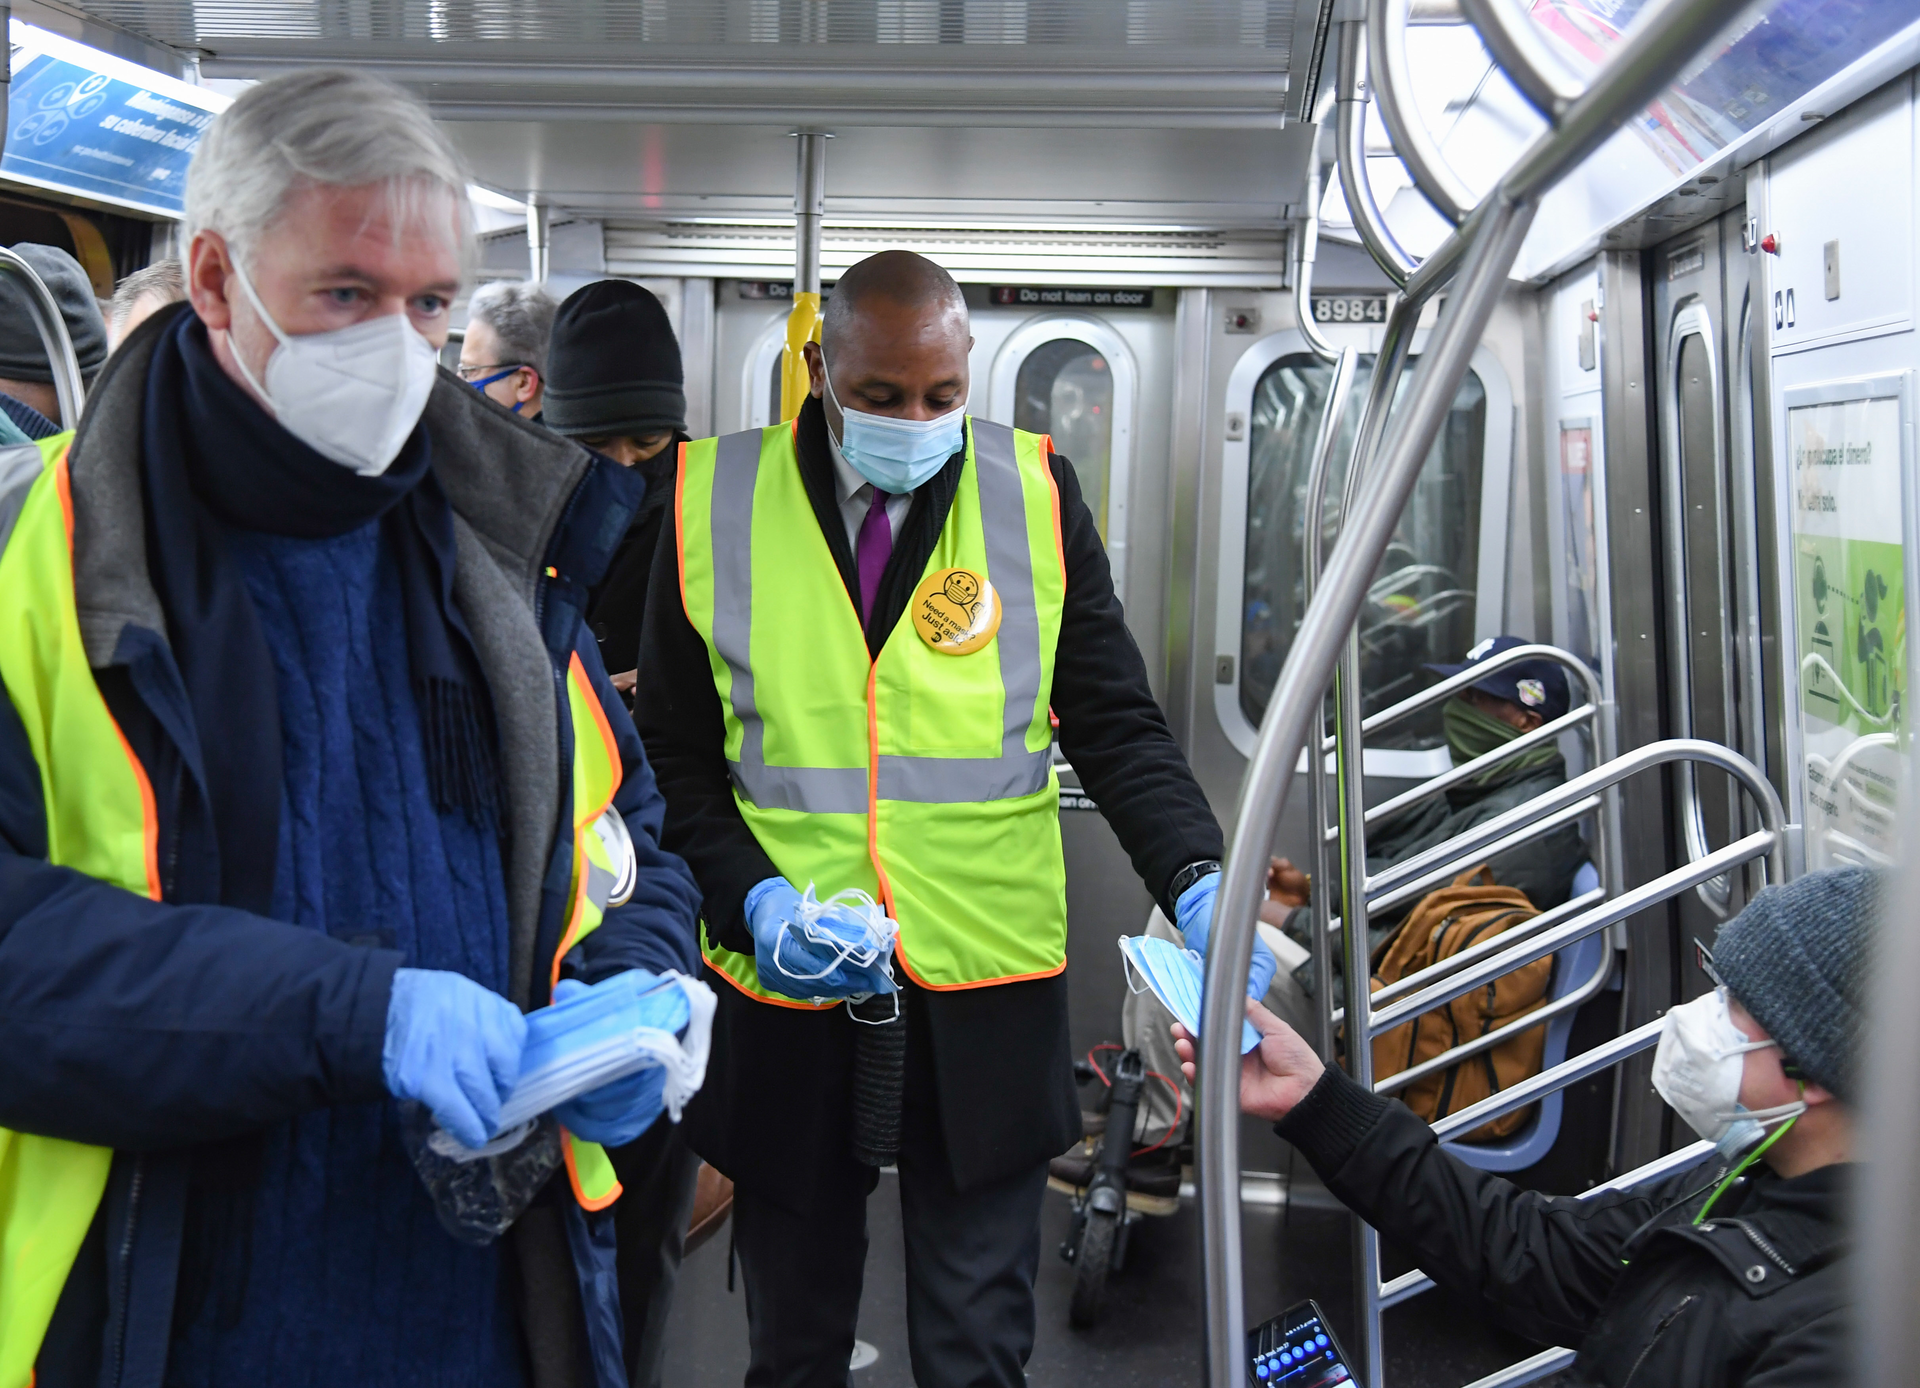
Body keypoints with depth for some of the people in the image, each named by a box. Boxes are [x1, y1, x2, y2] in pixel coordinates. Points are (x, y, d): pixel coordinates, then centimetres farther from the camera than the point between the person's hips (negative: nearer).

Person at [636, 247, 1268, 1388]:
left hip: (988, 999, 0)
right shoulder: (716, 499, -3)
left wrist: (1198, 881, -18)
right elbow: (677, 751, 1)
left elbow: (1117, 726, -2)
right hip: (783, 1004, 1)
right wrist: (754, 898, -14)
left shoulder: (1037, 495, -2)